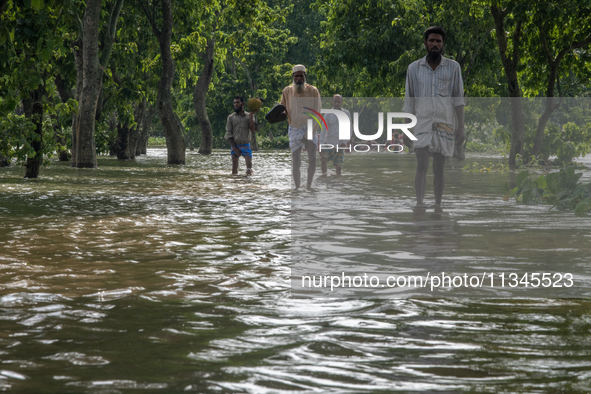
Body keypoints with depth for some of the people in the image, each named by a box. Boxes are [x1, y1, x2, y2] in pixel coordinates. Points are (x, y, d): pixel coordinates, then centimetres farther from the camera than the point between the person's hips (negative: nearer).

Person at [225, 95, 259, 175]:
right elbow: (228, 134, 2)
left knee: (249, 167, -15)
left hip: (246, 145, -1)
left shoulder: (249, 116, 6)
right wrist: (235, 148, -7)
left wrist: (251, 115, -12)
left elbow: (253, 130, -7)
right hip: (235, 146, 1)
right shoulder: (231, 117, 5)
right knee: (234, 170, -1)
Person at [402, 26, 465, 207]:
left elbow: (458, 99, 3)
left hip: (444, 124, 0)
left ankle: (438, 206, 12)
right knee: (422, 166, -13)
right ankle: (419, 204, -17)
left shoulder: (453, 67, 3)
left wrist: (461, 126, -4)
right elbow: (409, 102, 9)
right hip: (422, 124, 0)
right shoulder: (414, 68, 5)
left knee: (439, 169, 3)